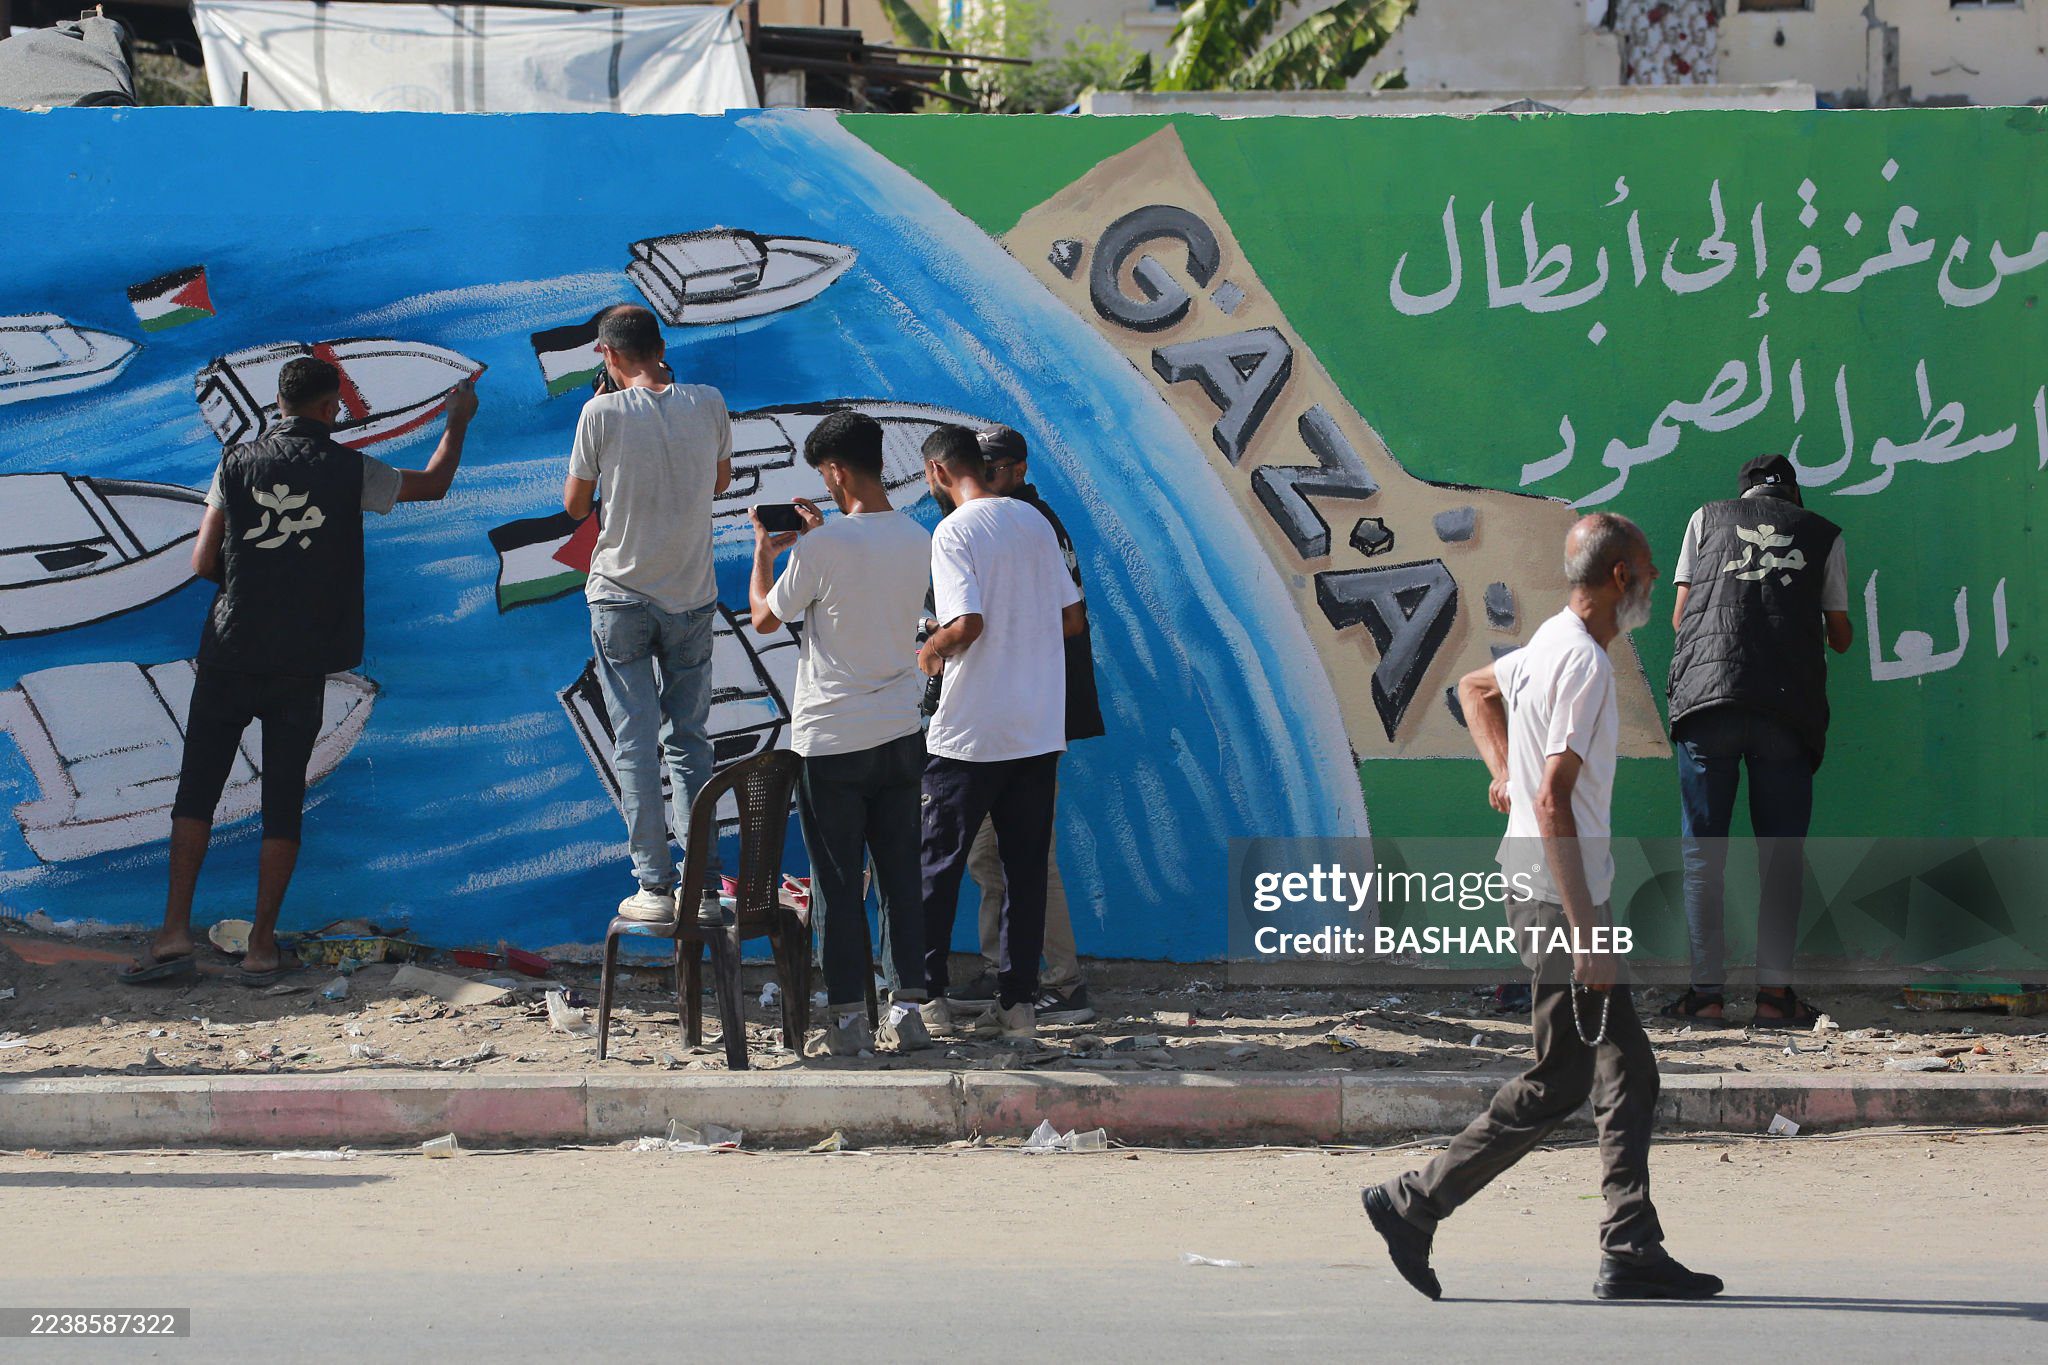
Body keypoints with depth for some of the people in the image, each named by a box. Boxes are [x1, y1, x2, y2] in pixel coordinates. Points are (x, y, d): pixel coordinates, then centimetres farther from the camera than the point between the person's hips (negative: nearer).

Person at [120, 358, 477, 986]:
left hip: (230, 654, 0)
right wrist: (458, 421, 33)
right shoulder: (349, 471, -2)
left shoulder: (238, 464, -1)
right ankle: (261, 946, 4)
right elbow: (433, 484, 16)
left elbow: (203, 562, -1)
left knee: (197, 790, 7)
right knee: (283, 799, 5)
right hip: (303, 665, 0)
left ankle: (176, 932, -2)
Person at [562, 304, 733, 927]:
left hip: (622, 597, -3)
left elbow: (574, 504, 1)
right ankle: (705, 887, 5)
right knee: (691, 741, 10)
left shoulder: (603, 414, -11)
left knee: (636, 745, 2)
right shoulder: (708, 404, -3)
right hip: (692, 596, 3)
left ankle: (655, 886, -2)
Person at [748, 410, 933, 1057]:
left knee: (838, 884, 2)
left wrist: (764, 551, 15)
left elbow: (765, 617, -1)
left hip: (831, 742, -5)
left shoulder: (822, 547, -16)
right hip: (900, 735, 5)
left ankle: (847, 1017, 3)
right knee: (901, 876, 10)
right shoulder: (919, 542, 2)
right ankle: (908, 1009, 10)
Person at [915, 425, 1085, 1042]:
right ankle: (1019, 1001, 7)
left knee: (938, 864, 6)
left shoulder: (955, 532, -12)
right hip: (1039, 729, 6)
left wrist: (931, 652, -3)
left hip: (969, 734, -6)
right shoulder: (1033, 522, 8)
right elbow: (1073, 618, 11)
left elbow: (968, 624, -22)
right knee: (1026, 867, 8)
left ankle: (928, 997, 6)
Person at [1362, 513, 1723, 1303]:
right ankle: (1414, 1206, -1)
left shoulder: (1553, 644, 12)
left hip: (1543, 890, 10)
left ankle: (1632, 1251, 7)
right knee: (1559, 1083, -5)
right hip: (1555, 892, -10)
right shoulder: (1584, 663, -18)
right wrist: (1585, 932, -26)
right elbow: (1554, 803, -24)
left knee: (1628, 1076, 8)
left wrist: (1505, 774, 22)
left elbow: (1476, 688, 34)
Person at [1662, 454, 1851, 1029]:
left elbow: (1680, 613, 17)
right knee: (1781, 854, 4)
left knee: (1703, 852, 3)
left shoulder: (1707, 519, 18)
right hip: (1789, 703, 0)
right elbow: (1841, 635, 22)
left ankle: (1707, 989, -1)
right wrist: (1843, 633, 45)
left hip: (1706, 691, 0)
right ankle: (1774, 991, -1)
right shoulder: (1823, 535, 18)